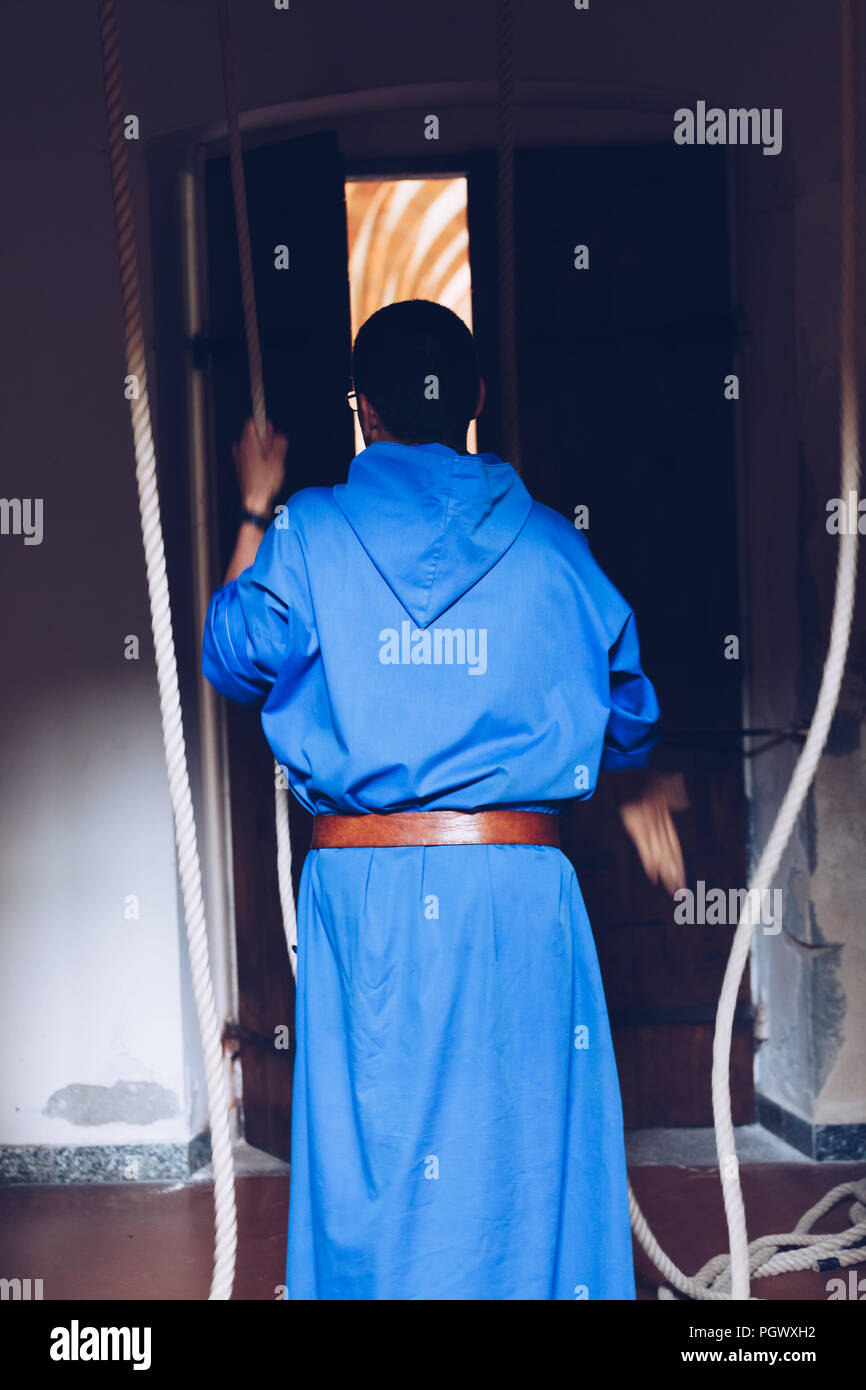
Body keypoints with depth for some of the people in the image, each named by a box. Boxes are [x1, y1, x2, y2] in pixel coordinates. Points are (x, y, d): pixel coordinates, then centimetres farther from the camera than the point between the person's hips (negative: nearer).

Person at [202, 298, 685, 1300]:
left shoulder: (310, 533, 1)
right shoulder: (548, 543, 5)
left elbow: (233, 661, 12)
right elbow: (622, 702, 13)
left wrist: (251, 518, 24)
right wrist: (641, 793, 34)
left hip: (362, 884, 0)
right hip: (518, 887, 0)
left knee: (367, 1152, 8)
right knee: (526, 1148, 6)